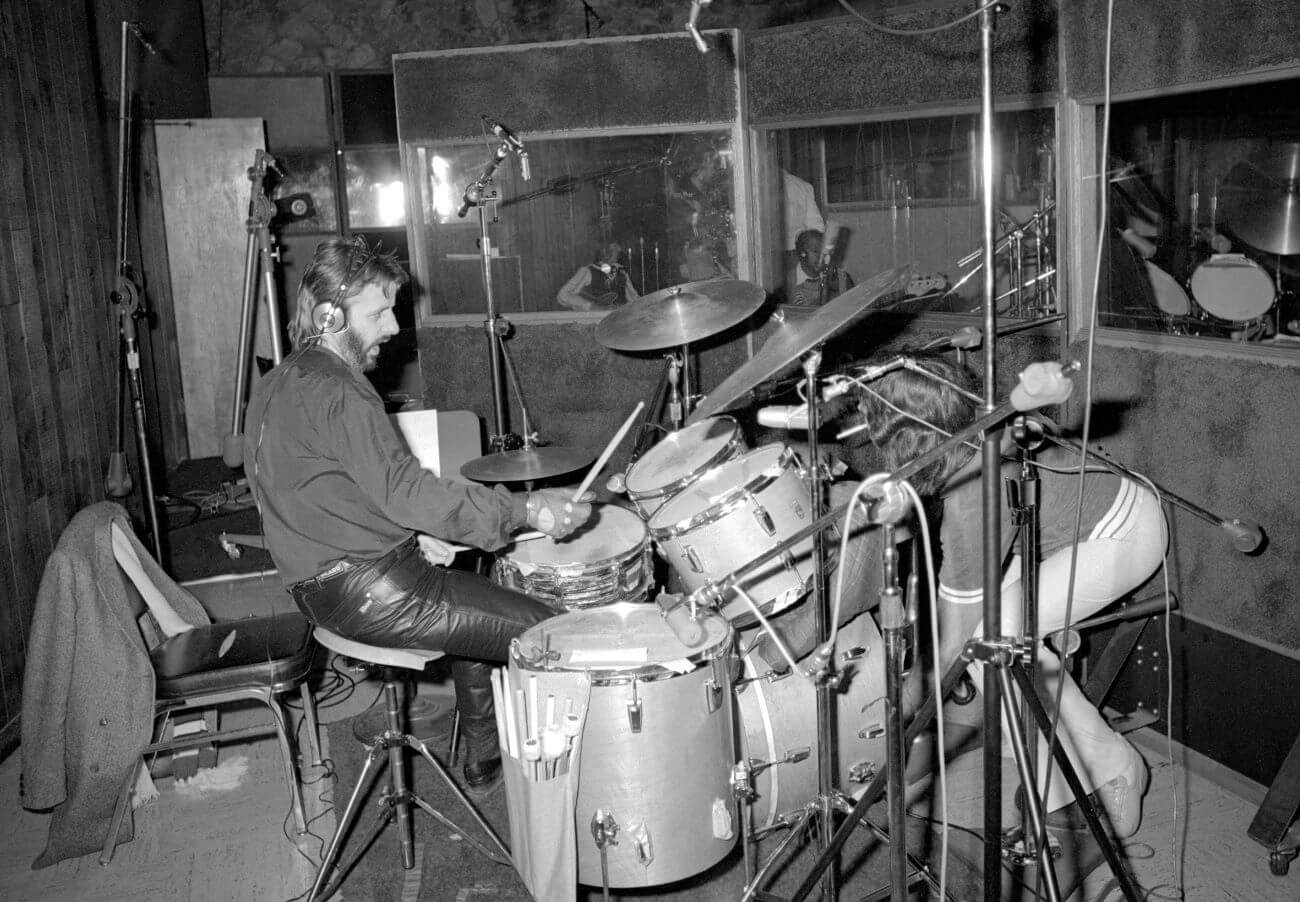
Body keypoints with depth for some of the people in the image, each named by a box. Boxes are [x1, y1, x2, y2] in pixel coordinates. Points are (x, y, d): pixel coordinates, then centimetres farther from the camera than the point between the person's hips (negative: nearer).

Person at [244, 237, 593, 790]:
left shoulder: (275, 386, 12)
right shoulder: (334, 392, -21)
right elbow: (405, 490, -28)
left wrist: (410, 536, 9)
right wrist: (525, 510, -26)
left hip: (317, 583, 11)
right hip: (369, 593, -11)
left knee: (484, 604, 27)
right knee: (539, 630, -4)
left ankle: (485, 757, 33)